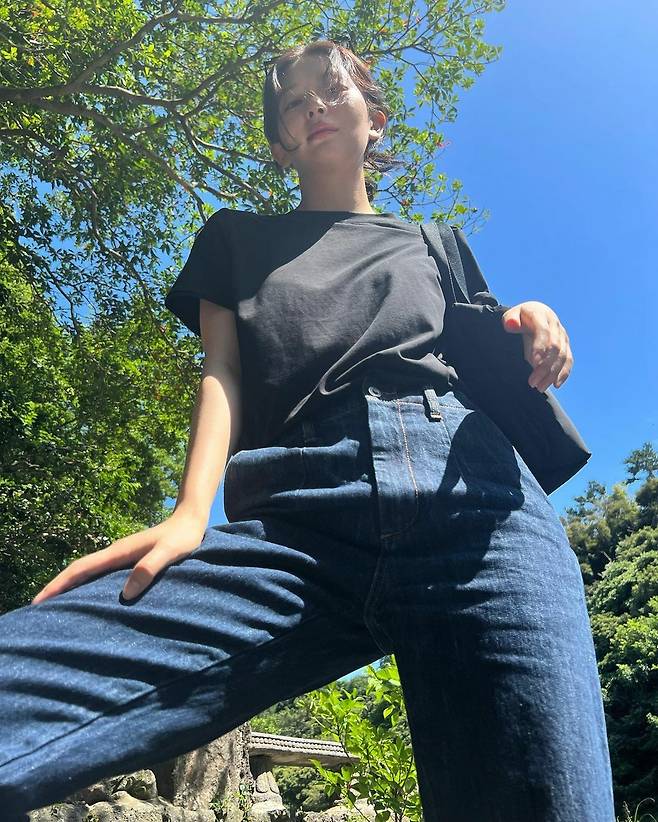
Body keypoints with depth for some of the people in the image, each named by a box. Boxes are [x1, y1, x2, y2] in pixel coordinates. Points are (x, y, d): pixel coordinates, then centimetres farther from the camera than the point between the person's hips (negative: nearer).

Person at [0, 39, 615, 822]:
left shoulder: (436, 244, 34)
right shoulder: (238, 238, 31)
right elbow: (223, 372, 15)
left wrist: (532, 333, 3)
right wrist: (192, 510, -5)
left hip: (473, 499, 3)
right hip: (296, 520, -1)